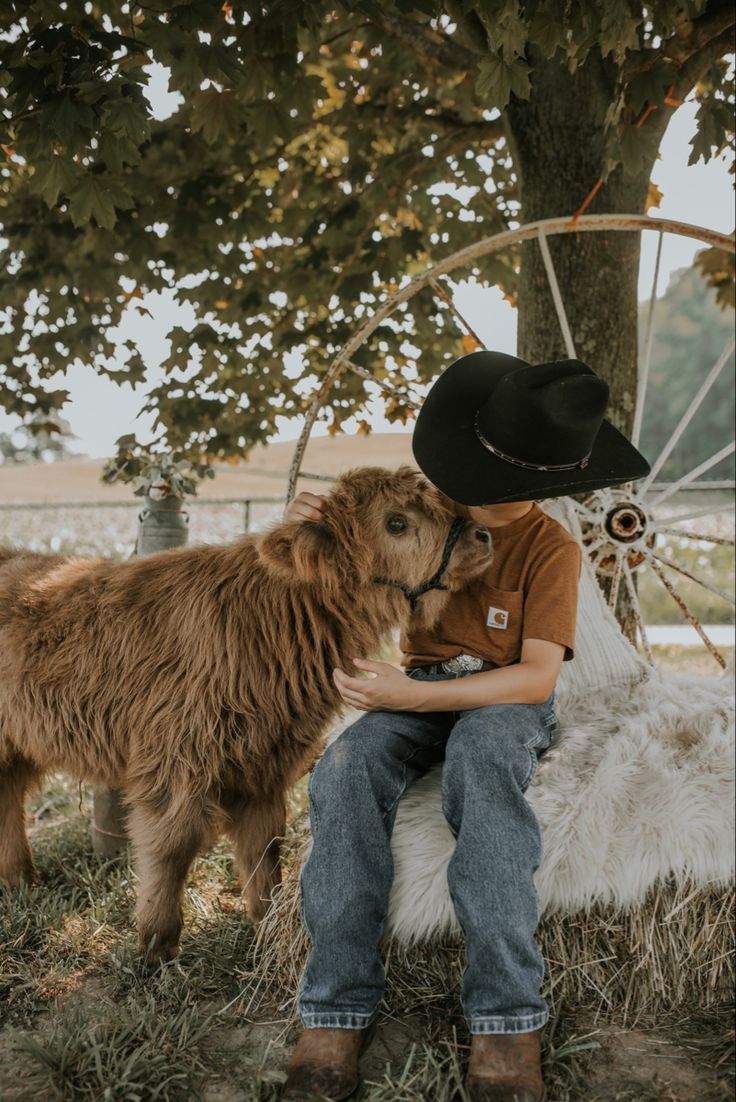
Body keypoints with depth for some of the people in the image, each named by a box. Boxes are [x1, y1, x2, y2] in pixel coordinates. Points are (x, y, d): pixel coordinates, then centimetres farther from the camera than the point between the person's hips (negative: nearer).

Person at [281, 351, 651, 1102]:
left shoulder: (552, 549, -6)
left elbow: (538, 676, -16)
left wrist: (412, 694, -28)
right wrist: (315, 530, -11)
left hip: (506, 702, -3)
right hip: (418, 693, 3)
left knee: (481, 752, -41)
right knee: (343, 770, -32)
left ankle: (505, 1020, -41)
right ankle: (339, 1010, -32)